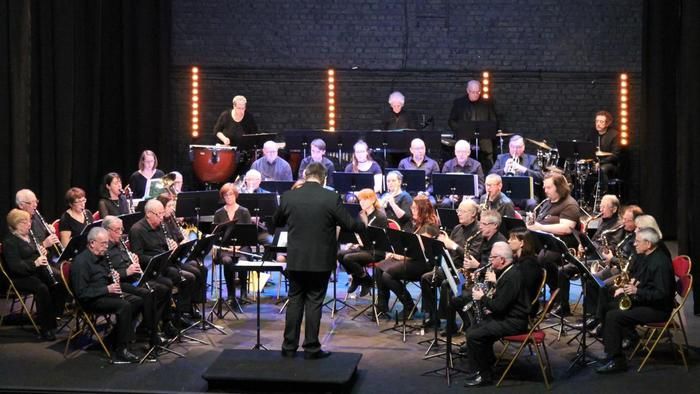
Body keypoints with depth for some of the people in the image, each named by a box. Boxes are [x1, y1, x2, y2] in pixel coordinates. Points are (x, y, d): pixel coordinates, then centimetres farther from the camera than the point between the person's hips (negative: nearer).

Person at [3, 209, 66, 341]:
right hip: (21, 276, -7)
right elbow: (15, 266, -20)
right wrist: (34, 263, -31)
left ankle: (55, 314, -7)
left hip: (39, 270, 7)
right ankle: (46, 327, -26)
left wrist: (43, 252, -2)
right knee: (42, 288, -34)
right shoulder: (9, 242, -11)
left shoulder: (30, 236, 14)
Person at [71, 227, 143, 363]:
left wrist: (113, 277, 3)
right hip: (91, 300, -9)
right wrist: (107, 289, -23)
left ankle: (116, 335, 6)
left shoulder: (102, 257, 11)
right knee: (124, 306, -28)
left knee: (138, 301, -2)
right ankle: (119, 351, -24)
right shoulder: (81, 261, -18)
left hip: (107, 293, 9)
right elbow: (81, 293, -22)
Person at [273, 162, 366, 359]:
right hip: (321, 260, -2)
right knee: (314, 303, 5)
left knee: (294, 301, 12)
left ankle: (289, 347, 14)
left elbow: (276, 222, 13)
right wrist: (363, 226, 16)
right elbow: (349, 224, -5)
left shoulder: (288, 196, -3)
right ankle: (311, 348, 9)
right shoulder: (331, 198, -12)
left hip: (295, 260, 2)